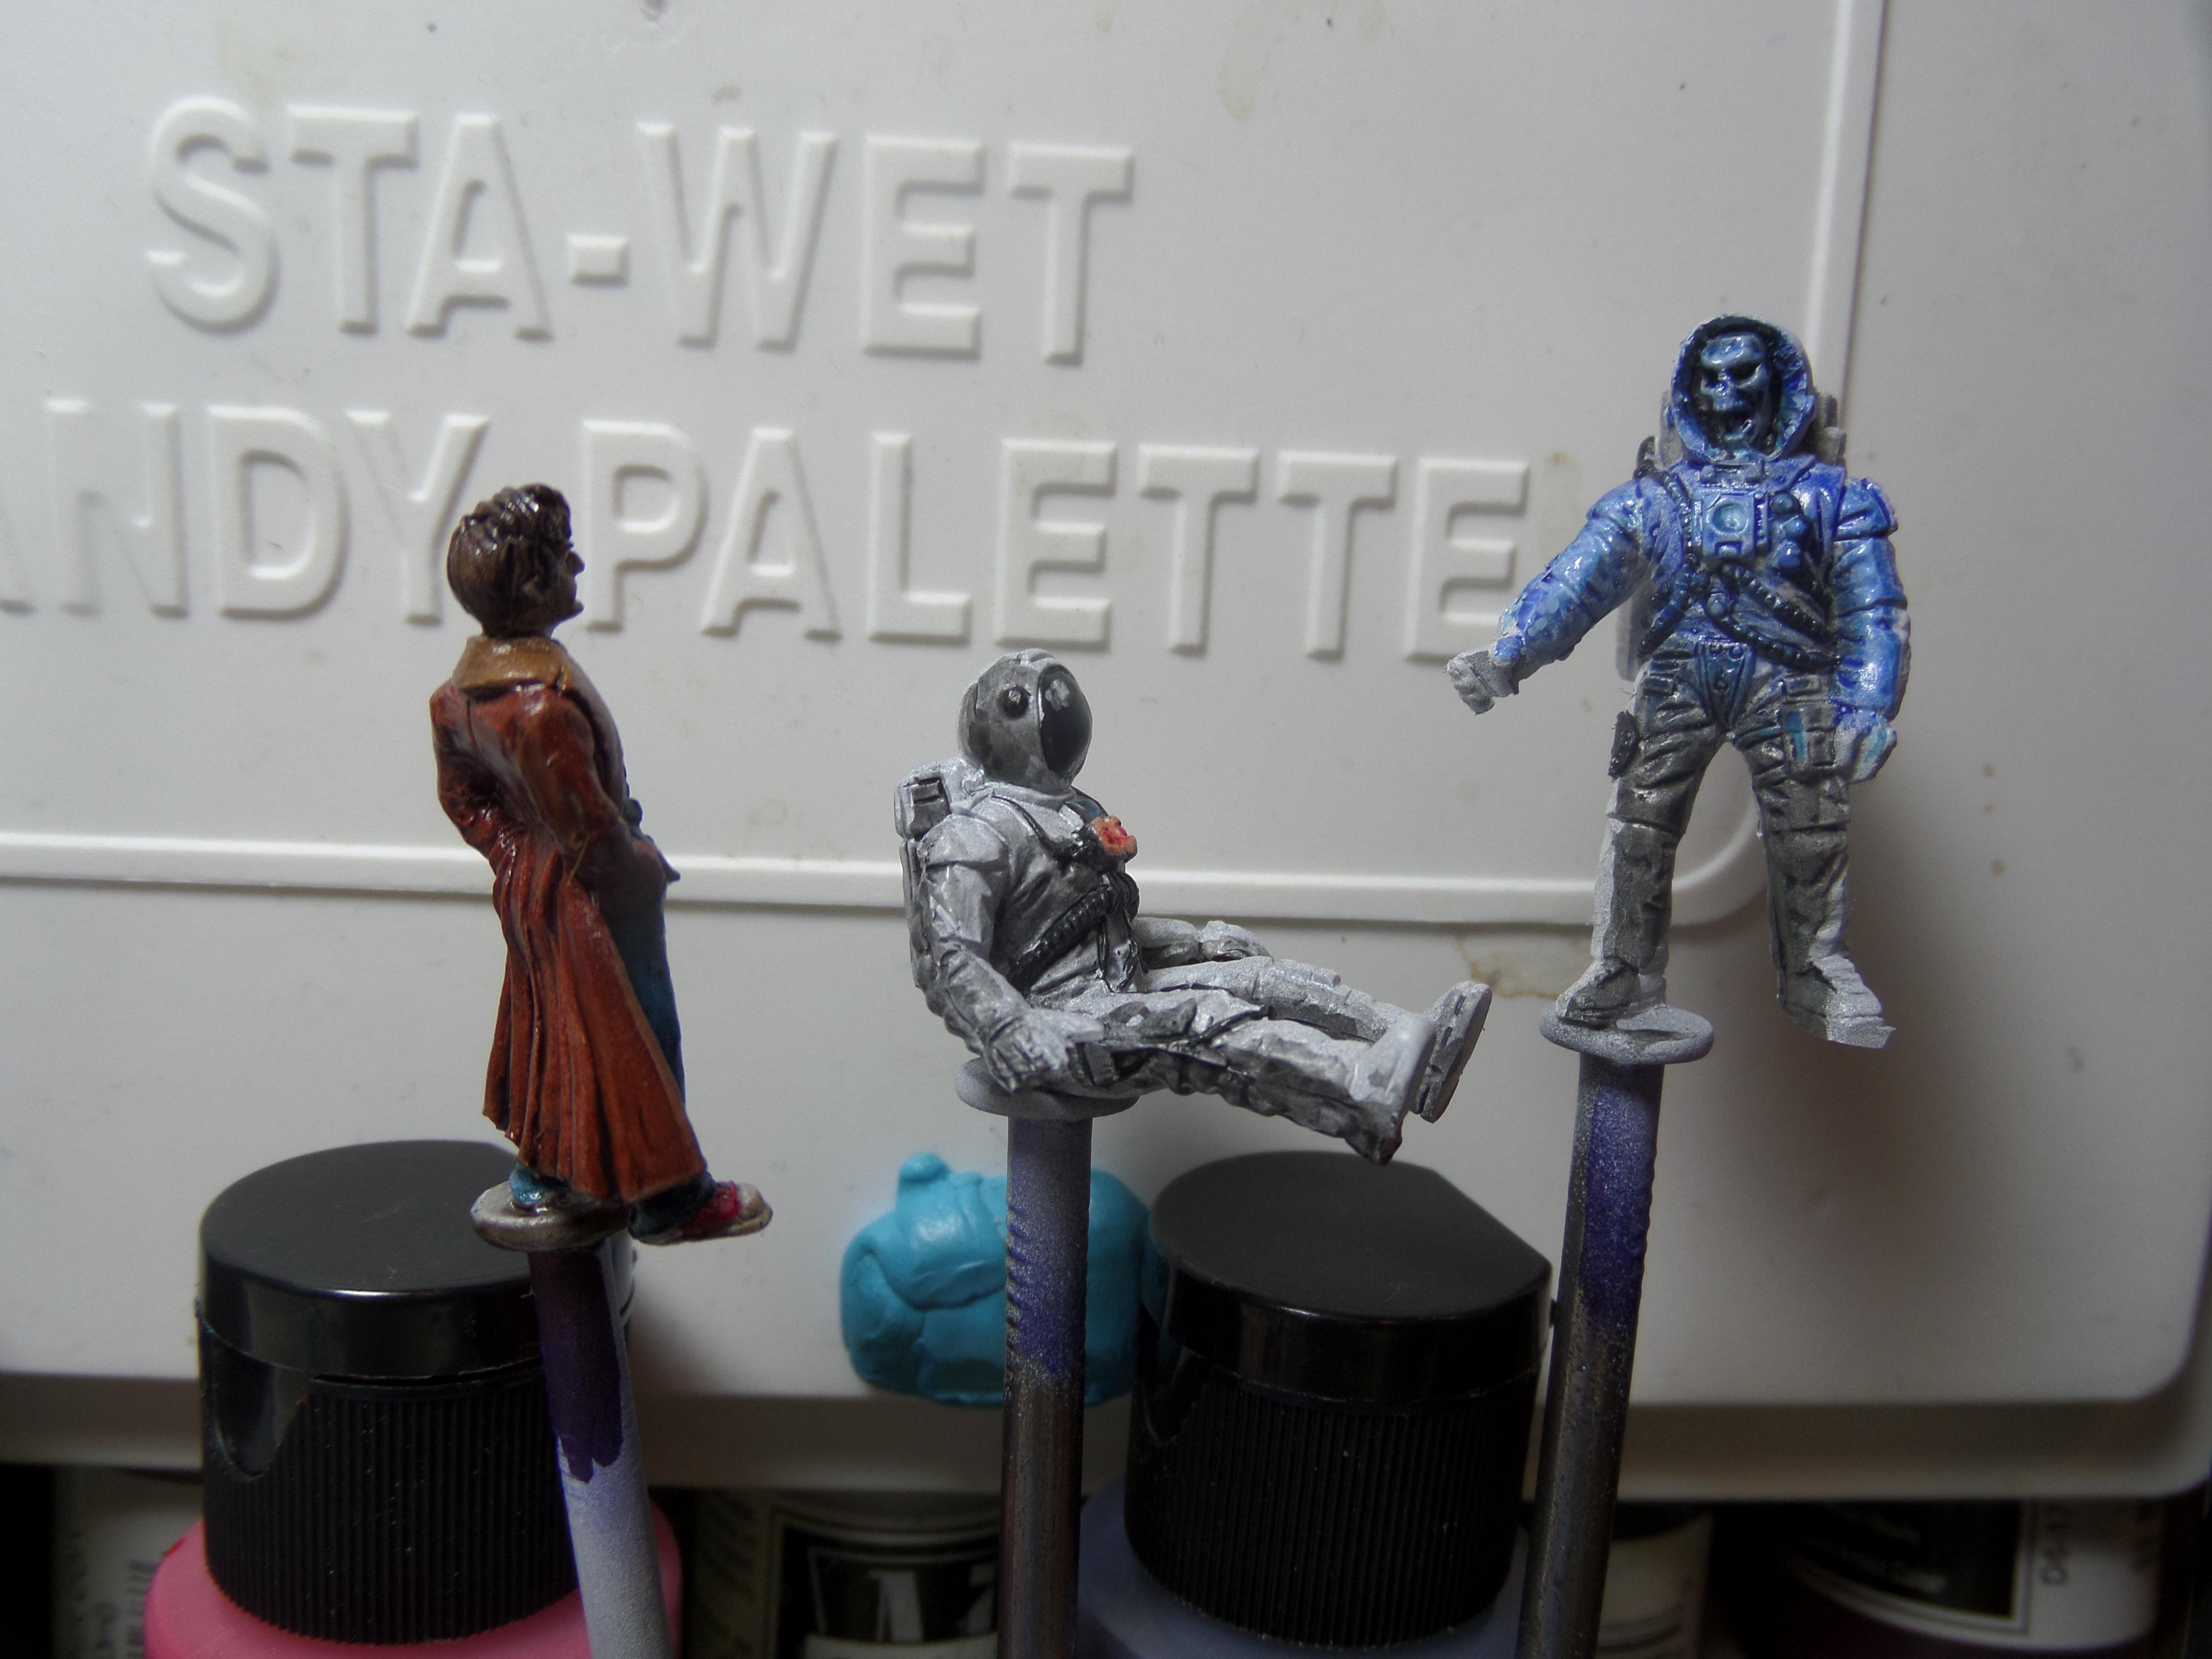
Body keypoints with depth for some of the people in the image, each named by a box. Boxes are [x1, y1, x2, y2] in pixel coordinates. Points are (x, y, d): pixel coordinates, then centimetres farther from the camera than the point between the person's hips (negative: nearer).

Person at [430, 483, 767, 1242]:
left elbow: (463, 795, 9)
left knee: (550, 1021, 24)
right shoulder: (544, 702, -33)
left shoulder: (463, 684, -4)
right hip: (591, 899, -9)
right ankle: (668, 1199, 21)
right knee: (634, 1039, 6)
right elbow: (591, 828, -26)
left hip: (528, 885, 9)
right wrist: (645, 869, -10)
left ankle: (538, 1170, 40)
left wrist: (514, 854, 14)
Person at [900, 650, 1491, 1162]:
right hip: (1056, 1015, -9)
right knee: (1205, 1023, -30)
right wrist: (1016, 1036, -33)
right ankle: (1373, 1090, -49)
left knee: (1259, 978, -8)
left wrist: (1195, 941, 19)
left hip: (1115, 986, 9)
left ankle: (1418, 1052, -22)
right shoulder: (974, 832, -10)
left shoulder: (1064, 812, 21)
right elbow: (954, 961, -19)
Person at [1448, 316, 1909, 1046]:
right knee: (1641, 824, -2)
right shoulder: (1656, 496, 16)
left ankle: (1817, 970, 18)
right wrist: (1506, 656, -6)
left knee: (1809, 834, 0)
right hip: (1679, 679, 1)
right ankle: (1626, 970, 11)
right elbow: (1575, 581, 7)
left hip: (1788, 684, -1)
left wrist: (1866, 711, -8)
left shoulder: (1829, 494, 11)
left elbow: (1873, 615, 5)